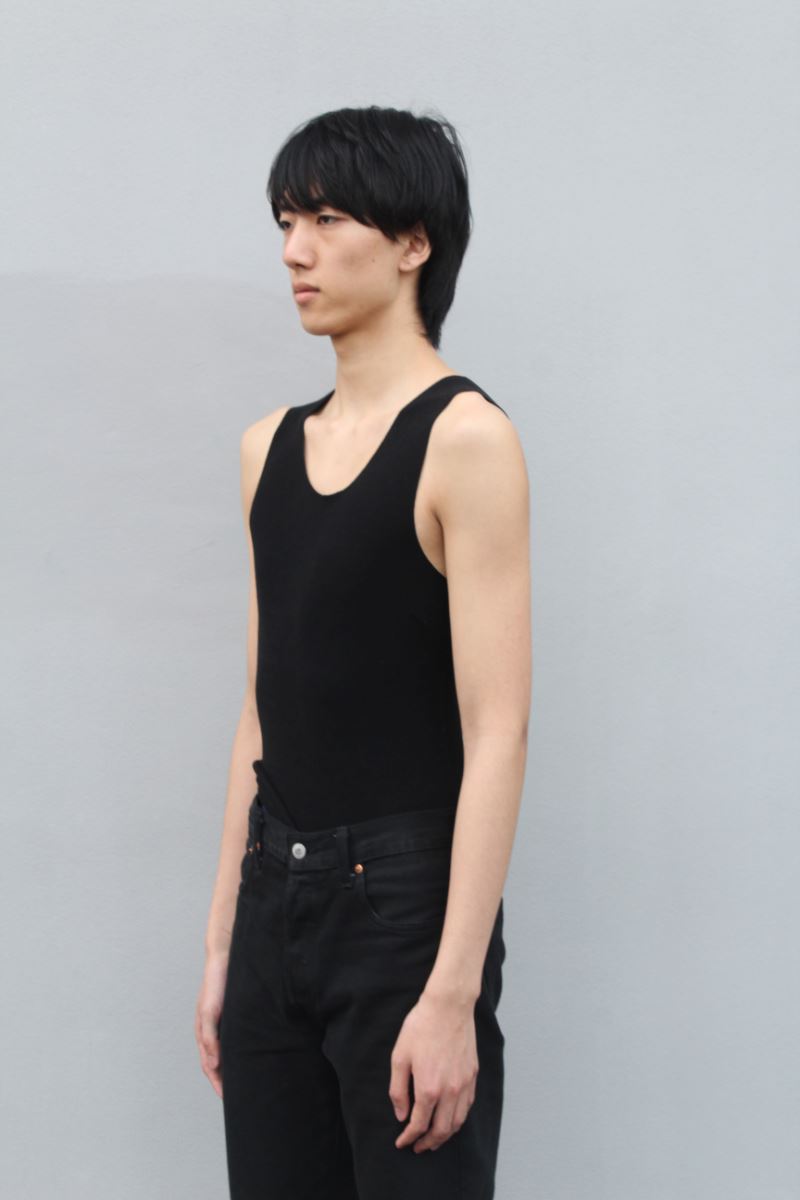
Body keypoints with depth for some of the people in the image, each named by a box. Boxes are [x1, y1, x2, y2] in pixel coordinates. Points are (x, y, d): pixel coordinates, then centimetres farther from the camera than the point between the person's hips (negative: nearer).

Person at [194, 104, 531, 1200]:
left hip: (404, 896, -6)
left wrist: (453, 994, -20)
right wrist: (222, 941, 12)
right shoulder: (273, 447, 11)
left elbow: (497, 733, -15)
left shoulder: (464, 438, -10)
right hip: (277, 893, 7)